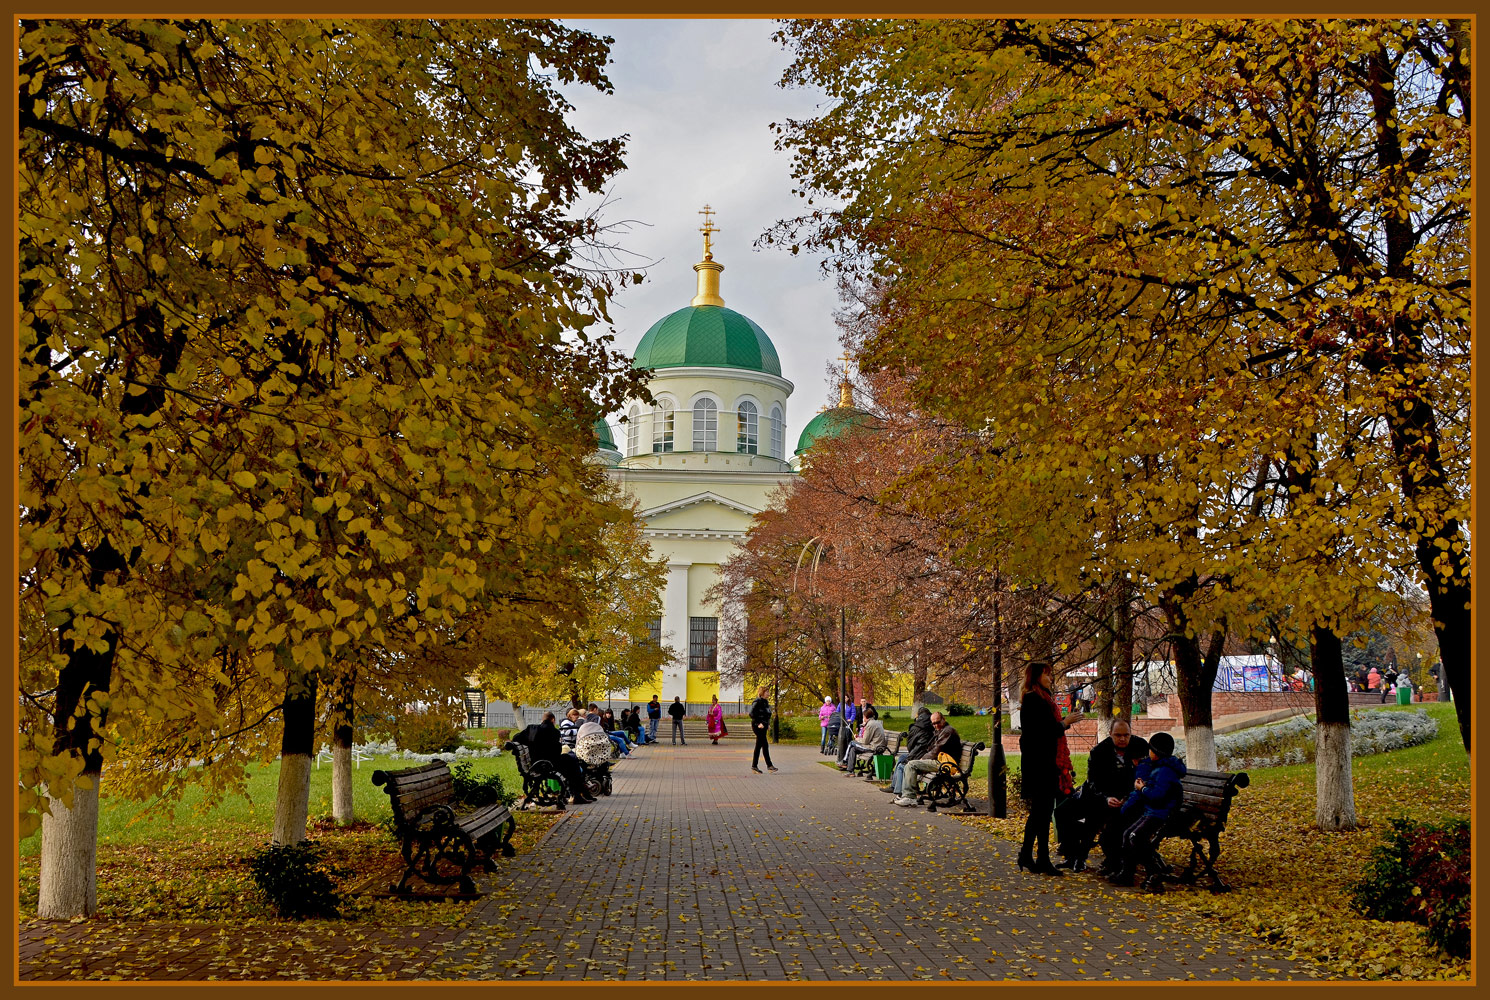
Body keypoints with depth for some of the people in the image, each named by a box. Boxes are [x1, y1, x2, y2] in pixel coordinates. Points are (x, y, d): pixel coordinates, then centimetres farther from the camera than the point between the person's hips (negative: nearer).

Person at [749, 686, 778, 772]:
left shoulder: (765, 702, 14)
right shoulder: (757, 702, -13)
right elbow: (752, 714, -19)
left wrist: (768, 724, 14)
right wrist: (758, 723, -21)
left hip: (763, 726, 9)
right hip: (758, 726, -9)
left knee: (759, 746, 10)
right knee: (765, 745, -8)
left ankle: (754, 765, 14)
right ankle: (769, 765, -5)